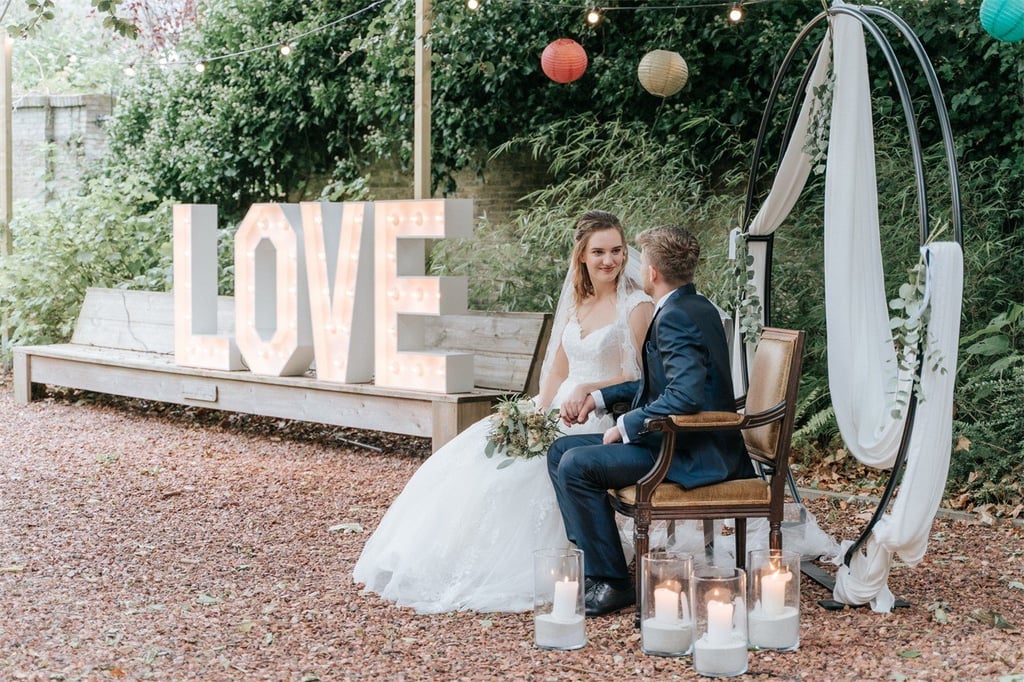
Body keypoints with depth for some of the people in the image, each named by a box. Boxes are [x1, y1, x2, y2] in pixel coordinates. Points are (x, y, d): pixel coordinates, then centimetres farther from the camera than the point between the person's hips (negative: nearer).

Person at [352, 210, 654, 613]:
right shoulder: (576, 303, 14)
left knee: (519, 468, -28)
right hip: (560, 414, 7)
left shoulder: (637, 307, -6)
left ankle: (508, 577, -19)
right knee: (473, 459, -11)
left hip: (601, 423, -7)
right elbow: (557, 372, 14)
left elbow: (637, 380, -9)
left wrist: (588, 390, -23)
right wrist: (538, 415, -2)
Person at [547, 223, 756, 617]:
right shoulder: (697, 308, 14)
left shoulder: (675, 317, -19)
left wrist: (627, 426, -19)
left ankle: (612, 581, -12)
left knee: (576, 465, -20)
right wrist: (602, 397, 18)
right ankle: (592, 560, 9)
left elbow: (685, 395, -31)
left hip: (692, 455, -11)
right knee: (560, 451, 9)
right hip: (686, 441, 11)